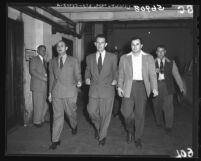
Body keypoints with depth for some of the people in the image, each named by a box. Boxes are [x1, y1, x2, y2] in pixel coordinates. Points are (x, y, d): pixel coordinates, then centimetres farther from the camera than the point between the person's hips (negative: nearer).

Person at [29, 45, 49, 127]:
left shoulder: (44, 61, 22)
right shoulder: (34, 59, -2)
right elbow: (32, 71, -14)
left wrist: (47, 76, -1)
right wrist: (43, 78, -18)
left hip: (44, 86, 7)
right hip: (37, 86, -7)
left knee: (45, 104, 9)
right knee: (38, 104, -2)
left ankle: (42, 119, 24)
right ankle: (37, 121, 11)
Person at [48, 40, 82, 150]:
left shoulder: (74, 60, 3)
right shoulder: (52, 62, 11)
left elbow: (77, 74, 3)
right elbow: (51, 78, 14)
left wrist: (79, 82, -20)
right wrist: (50, 92, 14)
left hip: (70, 92, -1)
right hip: (56, 92, 2)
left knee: (71, 113, 11)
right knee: (57, 116, 1)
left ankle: (74, 126, 44)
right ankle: (55, 140, 8)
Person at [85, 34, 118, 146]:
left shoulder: (112, 57, 3)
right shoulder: (90, 58, 8)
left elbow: (115, 71, 10)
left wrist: (115, 80, -7)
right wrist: (87, 78, -2)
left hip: (108, 89, -2)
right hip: (94, 89, 2)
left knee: (105, 115, 3)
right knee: (92, 111, 0)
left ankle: (102, 136, 23)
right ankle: (98, 127, 33)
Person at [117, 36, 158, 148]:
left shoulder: (149, 58, 6)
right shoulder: (124, 58, 8)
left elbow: (152, 74, 1)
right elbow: (121, 74, 9)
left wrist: (154, 88, -10)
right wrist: (119, 87, 0)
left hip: (142, 87, 0)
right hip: (128, 87, 1)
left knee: (140, 113, 2)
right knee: (127, 112, -4)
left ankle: (138, 138, 20)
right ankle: (130, 131, 27)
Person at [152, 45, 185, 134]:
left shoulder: (171, 63, 6)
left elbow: (176, 75, 1)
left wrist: (181, 87, -7)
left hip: (167, 86, -1)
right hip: (156, 86, 1)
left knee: (168, 106, -6)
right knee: (157, 106, 9)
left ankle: (168, 126, 7)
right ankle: (159, 122, 31)